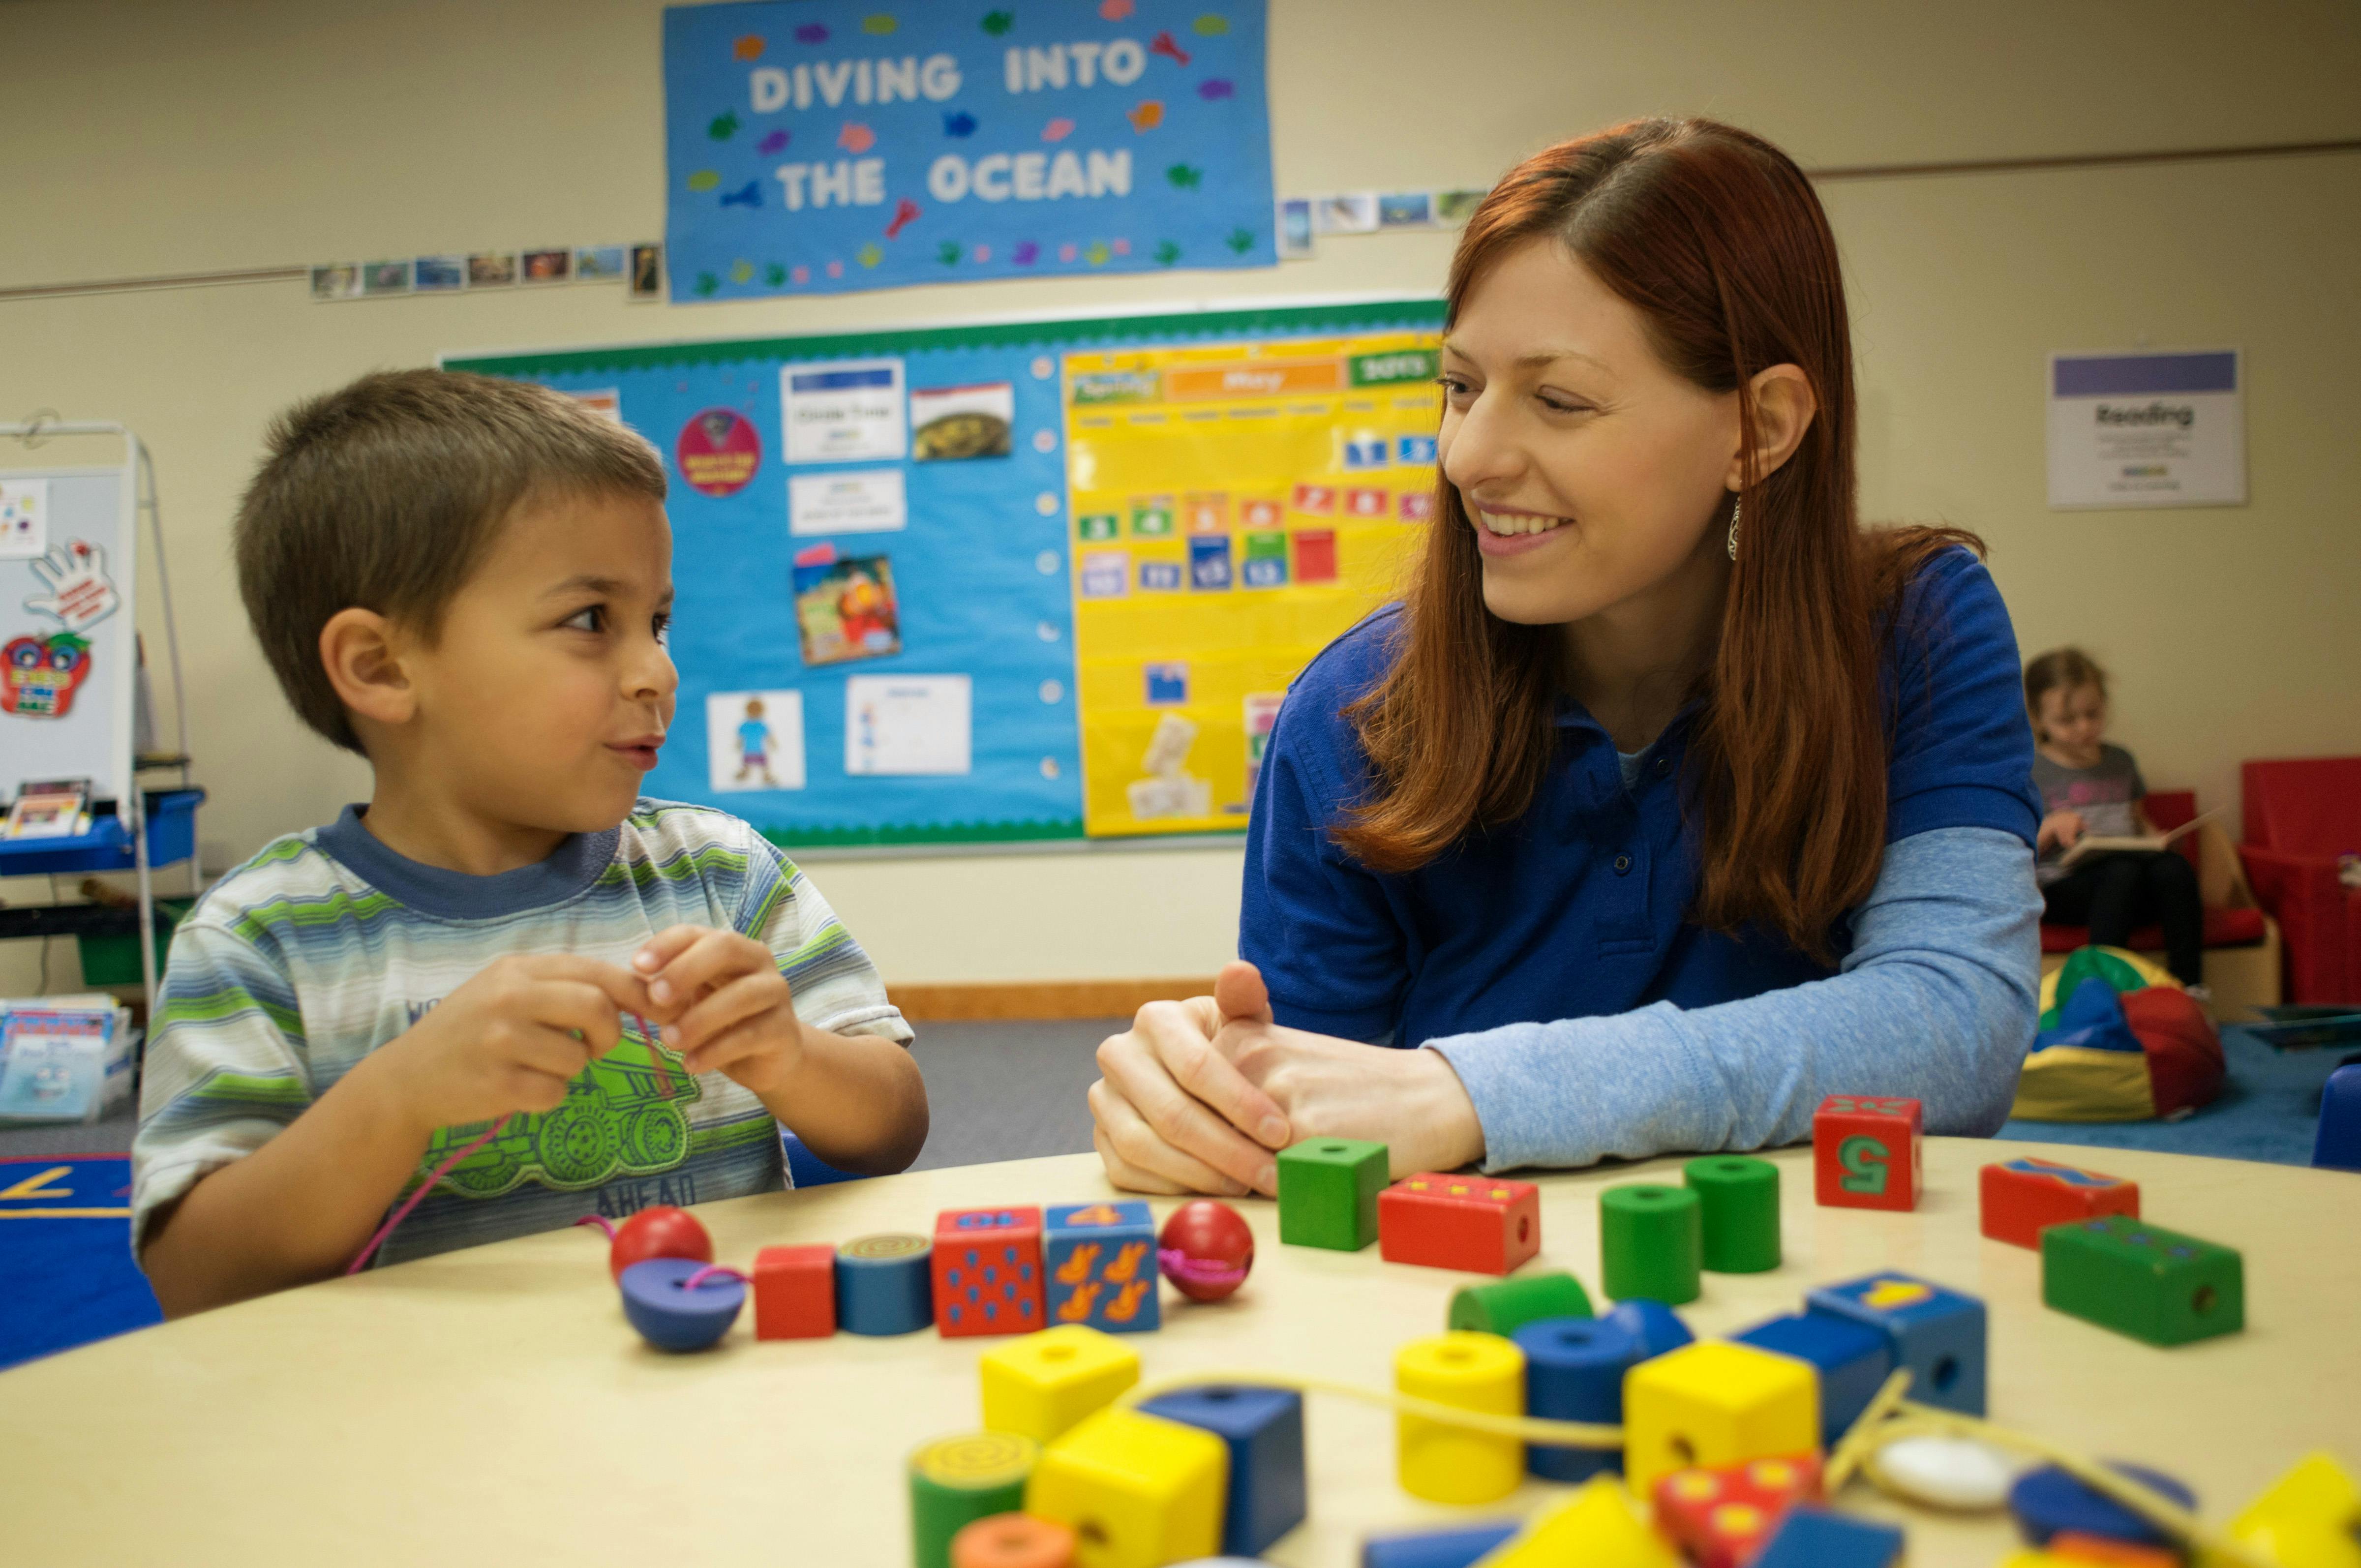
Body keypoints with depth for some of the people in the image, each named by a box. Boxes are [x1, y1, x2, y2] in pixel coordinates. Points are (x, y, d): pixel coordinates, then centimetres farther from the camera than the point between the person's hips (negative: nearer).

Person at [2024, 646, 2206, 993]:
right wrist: (2051, 826, -14)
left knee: (2174, 866, -30)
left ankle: (2189, 988, -33)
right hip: (2063, 886, -4)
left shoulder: (2119, 762, 21)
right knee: (2124, 870, -37)